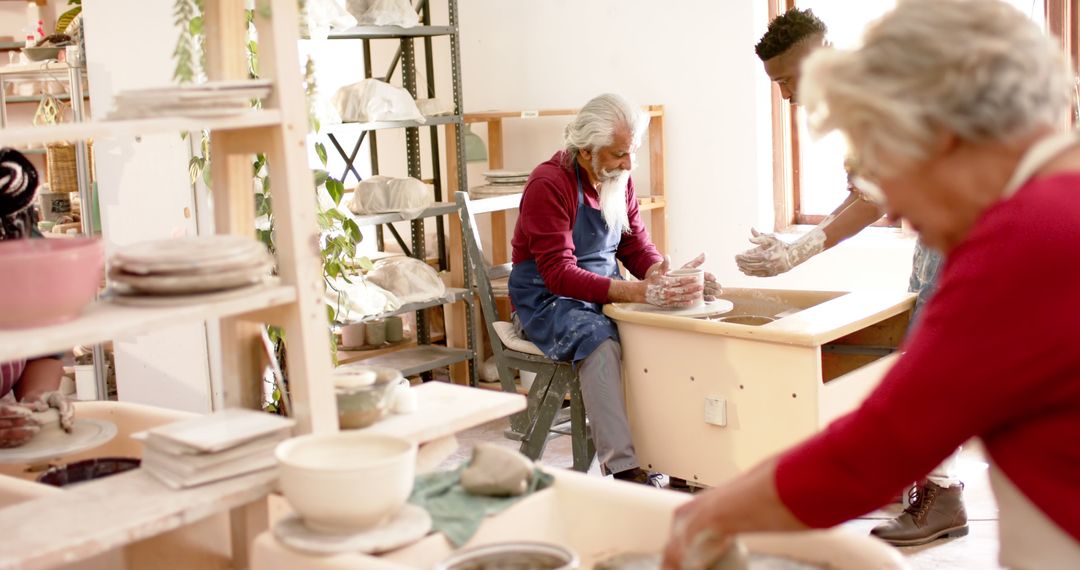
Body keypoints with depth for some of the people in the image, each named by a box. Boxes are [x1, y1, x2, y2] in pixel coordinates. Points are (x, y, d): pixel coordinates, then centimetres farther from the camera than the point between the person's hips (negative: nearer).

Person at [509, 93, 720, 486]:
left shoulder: (619, 181, 6)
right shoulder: (548, 185, -17)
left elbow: (637, 248, 8)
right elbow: (559, 274, -24)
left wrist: (668, 279, -16)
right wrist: (639, 292, -35)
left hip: (605, 293, 6)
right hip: (546, 299, -6)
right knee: (601, 343, -37)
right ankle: (623, 468, -39)